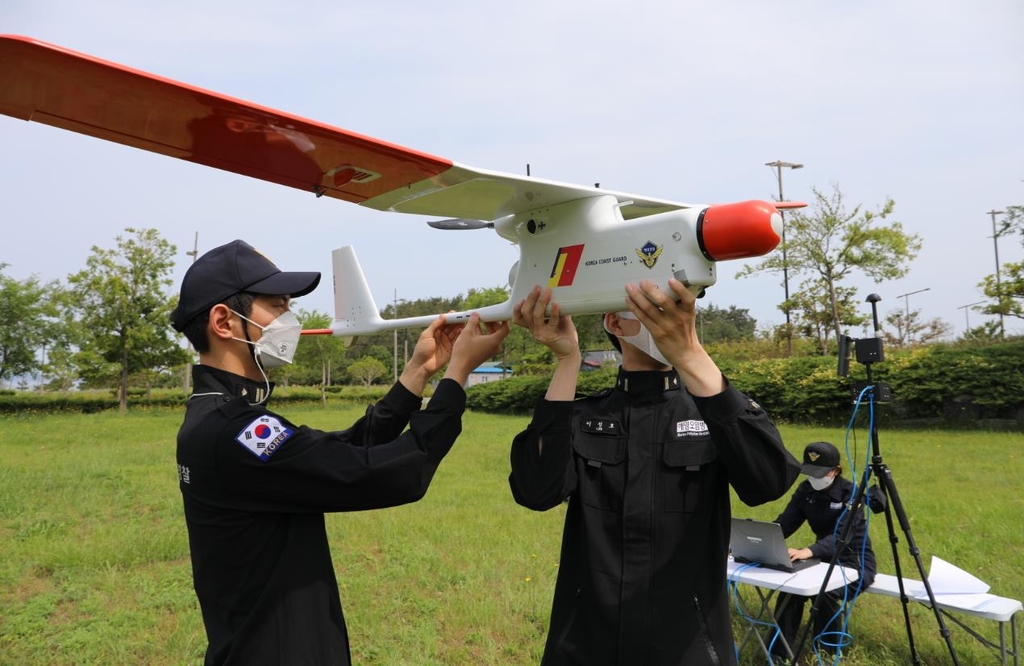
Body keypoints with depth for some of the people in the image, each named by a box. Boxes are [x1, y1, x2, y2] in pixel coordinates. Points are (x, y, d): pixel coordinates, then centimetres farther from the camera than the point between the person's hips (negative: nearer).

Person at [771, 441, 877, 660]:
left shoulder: (850, 493, -22)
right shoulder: (805, 490, -4)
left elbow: (841, 535, -35)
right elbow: (784, 523, -10)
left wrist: (808, 552, -52)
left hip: (855, 561, -5)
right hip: (825, 558, 5)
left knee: (824, 592, -32)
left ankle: (827, 654, -6)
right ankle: (780, 653, -12)